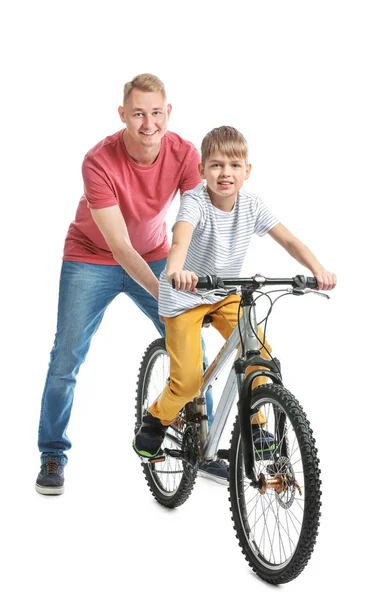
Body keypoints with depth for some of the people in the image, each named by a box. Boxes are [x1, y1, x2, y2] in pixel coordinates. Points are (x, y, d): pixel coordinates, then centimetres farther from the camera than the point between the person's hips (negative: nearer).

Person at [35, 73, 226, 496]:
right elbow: (119, 245, -31)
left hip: (153, 256, 3)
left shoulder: (184, 154, -20)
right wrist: (164, 295, -38)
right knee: (67, 359, -8)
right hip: (92, 259, -3)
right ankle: (52, 456, 11)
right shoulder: (99, 161, -30)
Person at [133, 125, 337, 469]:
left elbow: (288, 239, -15)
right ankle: (155, 421, 19)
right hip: (185, 296, -4)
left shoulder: (251, 206, -10)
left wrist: (318, 269, -32)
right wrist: (175, 268, -66)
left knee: (259, 353, -12)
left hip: (226, 293, 5)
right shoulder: (195, 201, -24)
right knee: (188, 380, -10)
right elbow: (181, 235, -44)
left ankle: (253, 423, 9)